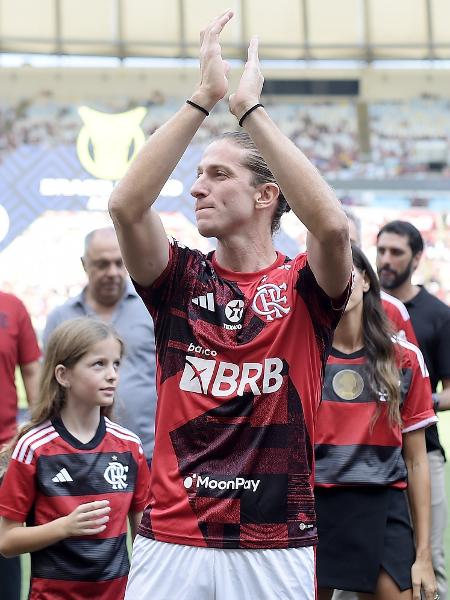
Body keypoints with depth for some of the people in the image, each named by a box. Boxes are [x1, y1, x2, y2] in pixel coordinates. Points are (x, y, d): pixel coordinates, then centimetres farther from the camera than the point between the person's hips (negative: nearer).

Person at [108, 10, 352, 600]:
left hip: (278, 548, -1)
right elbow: (126, 205, -13)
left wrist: (250, 106, -16)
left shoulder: (305, 287, 1)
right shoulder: (181, 279, 5)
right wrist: (204, 97, -14)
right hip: (172, 543, 1)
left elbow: (332, 225, -21)